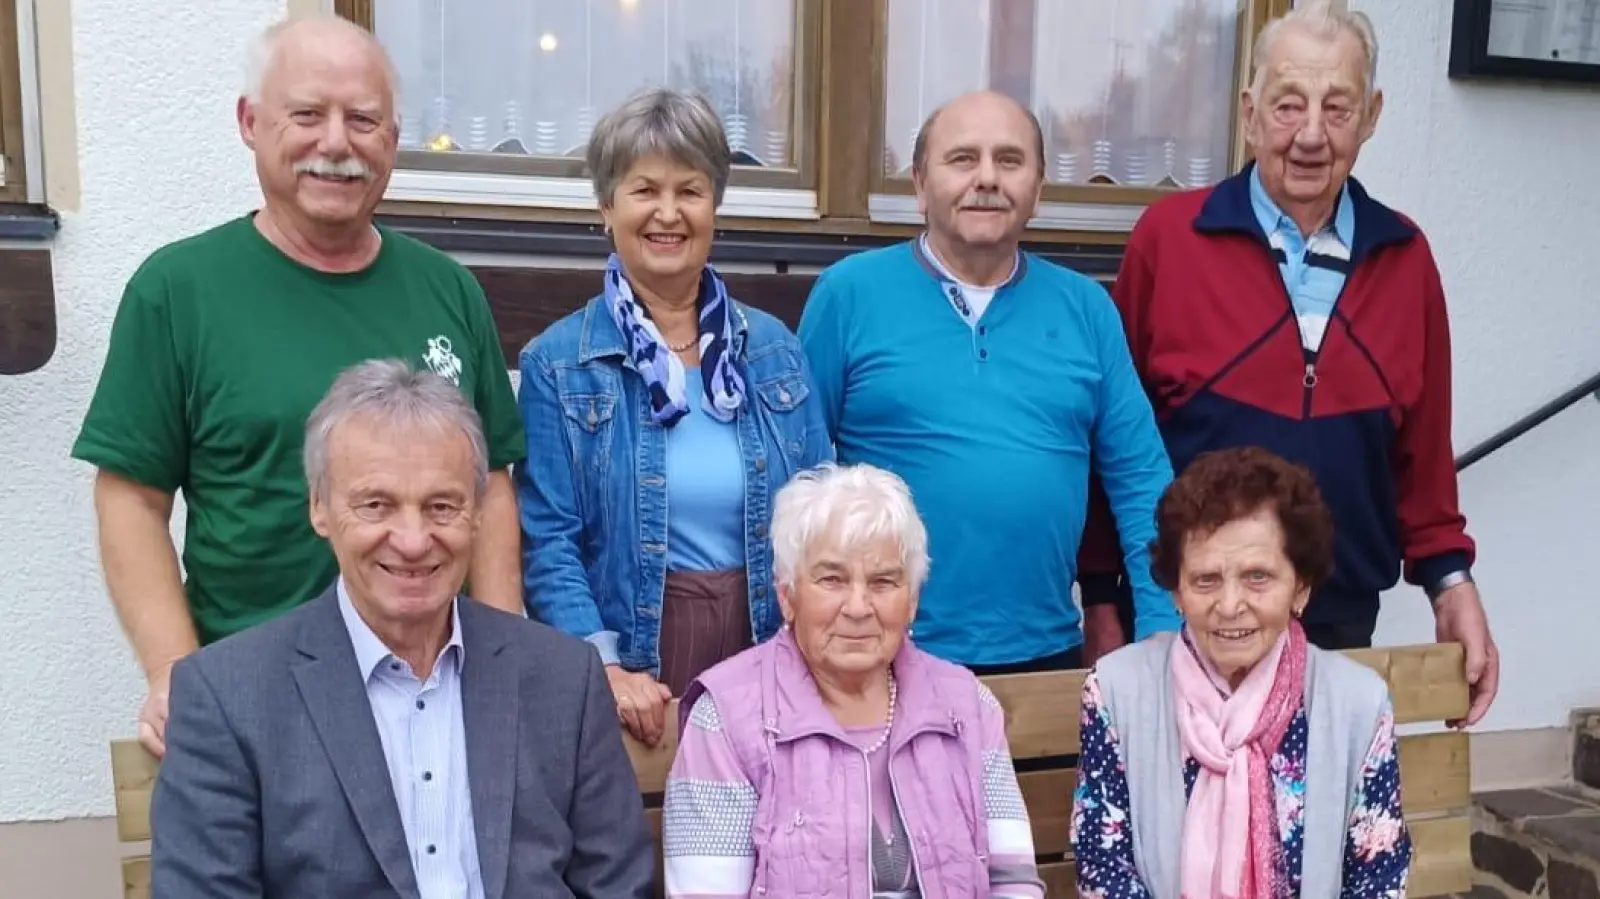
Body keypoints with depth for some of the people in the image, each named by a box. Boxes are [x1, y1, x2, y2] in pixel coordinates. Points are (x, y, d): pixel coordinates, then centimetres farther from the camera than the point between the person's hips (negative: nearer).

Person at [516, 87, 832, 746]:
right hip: (636, 648, -3)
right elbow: (547, 540, -8)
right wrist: (603, 668, -19)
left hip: (763, 644, 3)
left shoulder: (775, 349, 5)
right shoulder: (557, 363, -4)